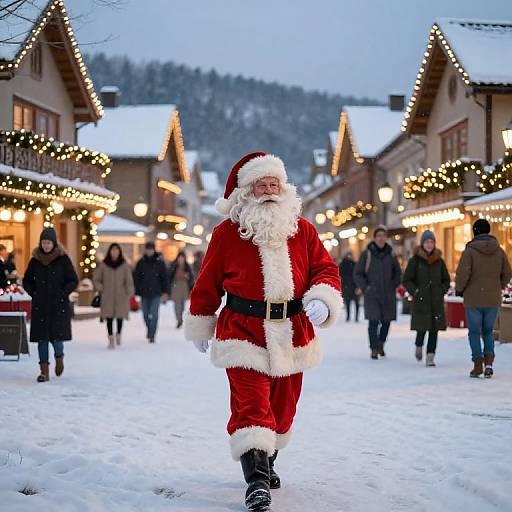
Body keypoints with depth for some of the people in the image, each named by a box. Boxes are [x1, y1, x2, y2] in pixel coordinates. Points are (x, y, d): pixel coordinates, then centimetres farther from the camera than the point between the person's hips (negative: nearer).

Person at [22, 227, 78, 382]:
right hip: (40, 306, 3)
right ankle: (44, 371, 5)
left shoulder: (63, 259, -2)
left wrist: (62, 294, -9)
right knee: (42, 337, -1)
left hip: (59, 305, -3)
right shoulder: (35, 260, 6)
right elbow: (26, 281, 15)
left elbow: (74, 281, 0)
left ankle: (59, 357, 25)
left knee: (56, 335, -8)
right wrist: (34, 293, 1)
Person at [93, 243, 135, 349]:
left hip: (121, 296, 0)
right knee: (109, 317, -3)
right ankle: (111, 339, 2)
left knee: (120, 316, 2)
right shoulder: (103, 265, 3)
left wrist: (129, 294, -4)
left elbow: (129, 281, 2)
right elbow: (96, 279, 11)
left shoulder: (124, 265, 1)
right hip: (107, 297, 0)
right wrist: (102, 290, 1)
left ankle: (118, 334, 26)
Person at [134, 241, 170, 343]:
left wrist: (165, 292, -4)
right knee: (146, 314, 11)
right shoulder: (141, 262, 3)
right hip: (144, 293, 2)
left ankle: (152, 335, -4)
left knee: (154, 314, -9)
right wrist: (135, 292, 0)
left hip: (156, 293, -2)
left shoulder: (159, 262, 0)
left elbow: (165, 277, 2)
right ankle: (150, 329, 36)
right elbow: (136, 278, 5)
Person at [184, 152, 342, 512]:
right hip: (243, 331, -4)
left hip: (292, 333, 4)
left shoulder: (302, 230, 6)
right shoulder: (226, 233, -1)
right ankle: (257, 480, -18)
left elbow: (325, 269, 8)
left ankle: (267, 462, 38)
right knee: (251, 404, -17)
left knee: (283, 405, 15)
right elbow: (207, 283, 8)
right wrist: (200, 326, 14)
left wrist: (323, 301, -12)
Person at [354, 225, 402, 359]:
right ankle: (374, 349, -3)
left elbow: (397, 272, 19)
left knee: (386, 321, 9)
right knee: (373, 322, -11)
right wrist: (364, 287, -8)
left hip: (388, 295, 3)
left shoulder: (390, 254, 6)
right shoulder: (367, 254, -3)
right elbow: (358, 273, 2)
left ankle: (381, 344, 32)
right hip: (372, 295, -3)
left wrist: (394, 285, 7)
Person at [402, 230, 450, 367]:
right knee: (422, 328, -8)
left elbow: (446, 280, 19)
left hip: (436, 302, 3)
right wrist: (415, 291, -9)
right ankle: (419, 346, 23)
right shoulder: (415, 260, 1)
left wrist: (442, 291, 3)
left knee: (434, 330, -2)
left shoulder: (439, 261, 10)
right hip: (420, 301, -3)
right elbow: (406, 280, 3)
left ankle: (430, 356, 3)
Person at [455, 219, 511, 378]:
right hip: (493, 299, 4)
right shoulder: (499, 251, 3)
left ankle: (478, 365, 4)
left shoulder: (470, 251, -11)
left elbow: (462, 273, -16)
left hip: (473, 299, -4)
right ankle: (489, 362, -1)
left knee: (474, 332, 8)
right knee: (488, 331, 15)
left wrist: (459, 289, 2)